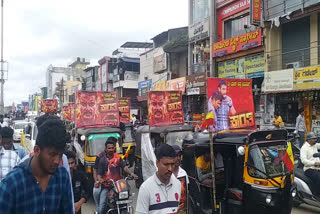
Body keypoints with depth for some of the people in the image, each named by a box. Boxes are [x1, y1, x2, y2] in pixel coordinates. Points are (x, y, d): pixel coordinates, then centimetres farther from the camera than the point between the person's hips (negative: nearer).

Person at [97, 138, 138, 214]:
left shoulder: (118, 157, 6)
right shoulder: (102, 160, 2)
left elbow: (124, 167, -6)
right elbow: (99, 174, -2)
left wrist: (131, 173, -24)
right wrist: (100, 179, -24)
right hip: (106, 186, -1)